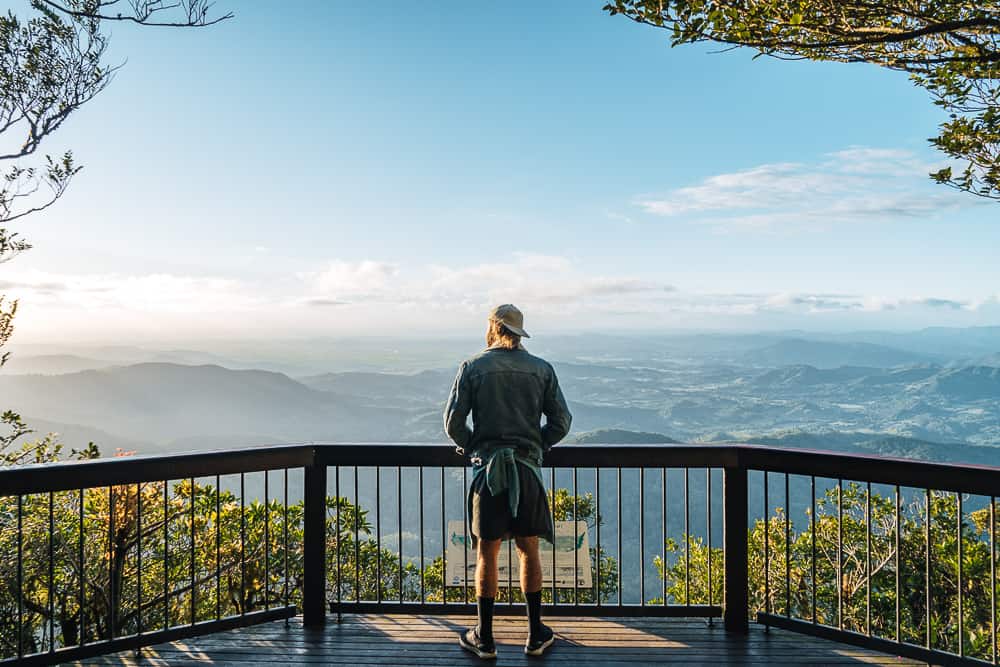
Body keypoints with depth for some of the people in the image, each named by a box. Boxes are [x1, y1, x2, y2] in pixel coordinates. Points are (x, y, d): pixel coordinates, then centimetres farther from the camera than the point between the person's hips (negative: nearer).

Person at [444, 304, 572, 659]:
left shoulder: (473, 367, -2)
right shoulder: (542, 369, 4)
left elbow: (453, 421, -5)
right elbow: (561, 421, 2)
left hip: (487, 470, -2)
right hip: (528, 470, 2)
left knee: (487, 554, 7)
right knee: (529, 551, 13)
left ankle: (484, 638, 17)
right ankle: (536, 635, 22)